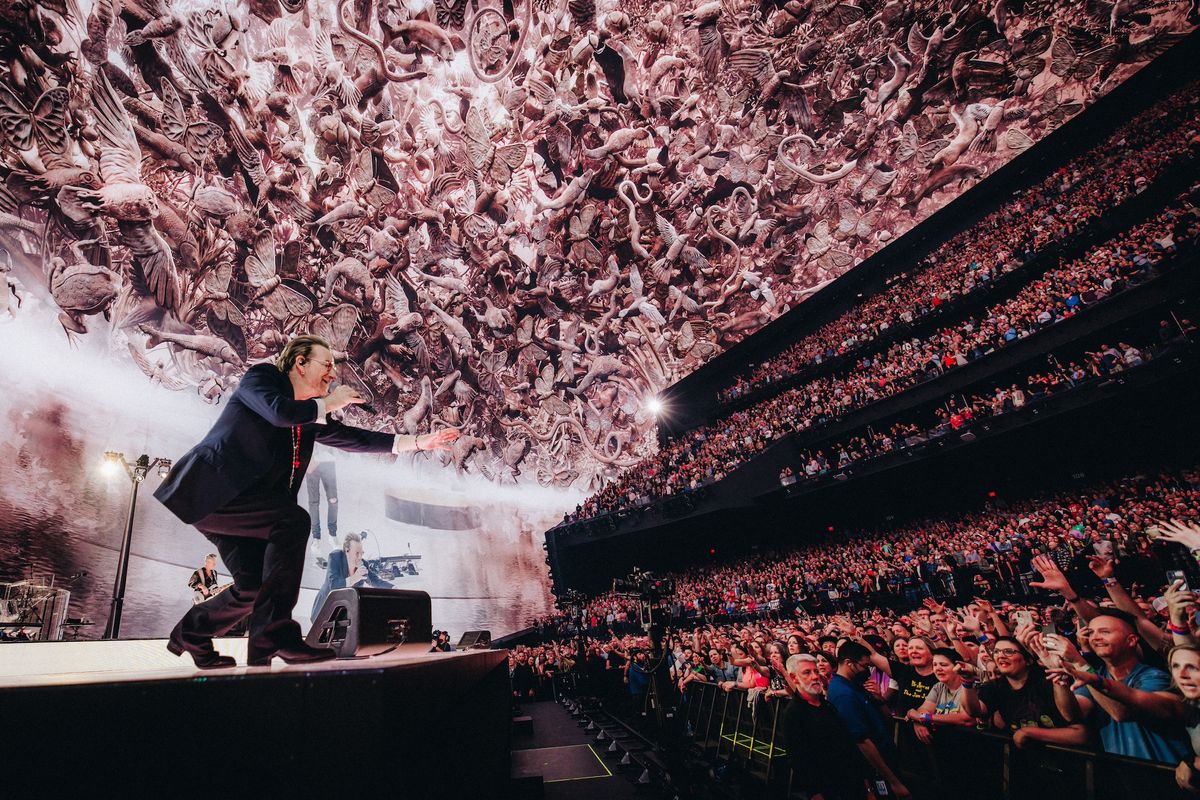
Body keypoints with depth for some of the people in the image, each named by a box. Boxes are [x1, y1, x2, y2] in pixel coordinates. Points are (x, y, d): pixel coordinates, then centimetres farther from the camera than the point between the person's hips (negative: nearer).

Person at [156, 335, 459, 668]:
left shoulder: (311, 413, 14)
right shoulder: (260, 377, -5)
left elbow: (352, 438, 12)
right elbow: (279, 412, -27)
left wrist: (419, 442, 7)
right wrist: (329, 403, -11)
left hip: (234, 502, 9)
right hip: (209, 487, -8)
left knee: (256, 585, 2)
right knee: (293, 521, -27)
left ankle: (191, 633, 29)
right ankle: (273, 637, -26)